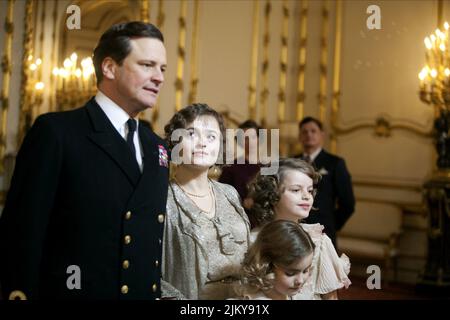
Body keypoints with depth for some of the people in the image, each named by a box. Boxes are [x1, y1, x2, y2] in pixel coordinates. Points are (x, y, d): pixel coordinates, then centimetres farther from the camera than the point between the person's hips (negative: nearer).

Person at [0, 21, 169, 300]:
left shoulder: (156, 147, 11)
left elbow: (153, 239, 12)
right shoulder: (55, 131, -9)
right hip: (72, 291, -6)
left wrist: (161, 292, 6)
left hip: (146, 293, 6)